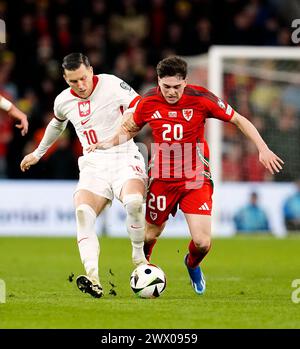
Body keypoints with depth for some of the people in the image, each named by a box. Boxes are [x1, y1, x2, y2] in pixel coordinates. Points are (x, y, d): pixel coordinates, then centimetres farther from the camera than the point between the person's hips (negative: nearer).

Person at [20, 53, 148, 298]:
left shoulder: (112, 85, -6)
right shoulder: (63, 101, 10)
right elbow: (56, 124, 33)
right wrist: (38, 153, 45)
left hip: (123, 157, -4)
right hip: (93, 165, 4)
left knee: (134, 201, -34)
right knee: (83, 212, -24)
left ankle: (139, 257, -8)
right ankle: (93, 280, -35)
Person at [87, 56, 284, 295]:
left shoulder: (201, 98, -13)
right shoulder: (148, 103, -6)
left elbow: (239, 120, -2)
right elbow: (130, 128, 14)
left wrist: (263, 149, -8)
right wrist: (109, 143, -4)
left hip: (196, 178, -1)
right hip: (162, 179, 1)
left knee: (203, 242, -11)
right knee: (150, 234, 10)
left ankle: (193, 264, 26)